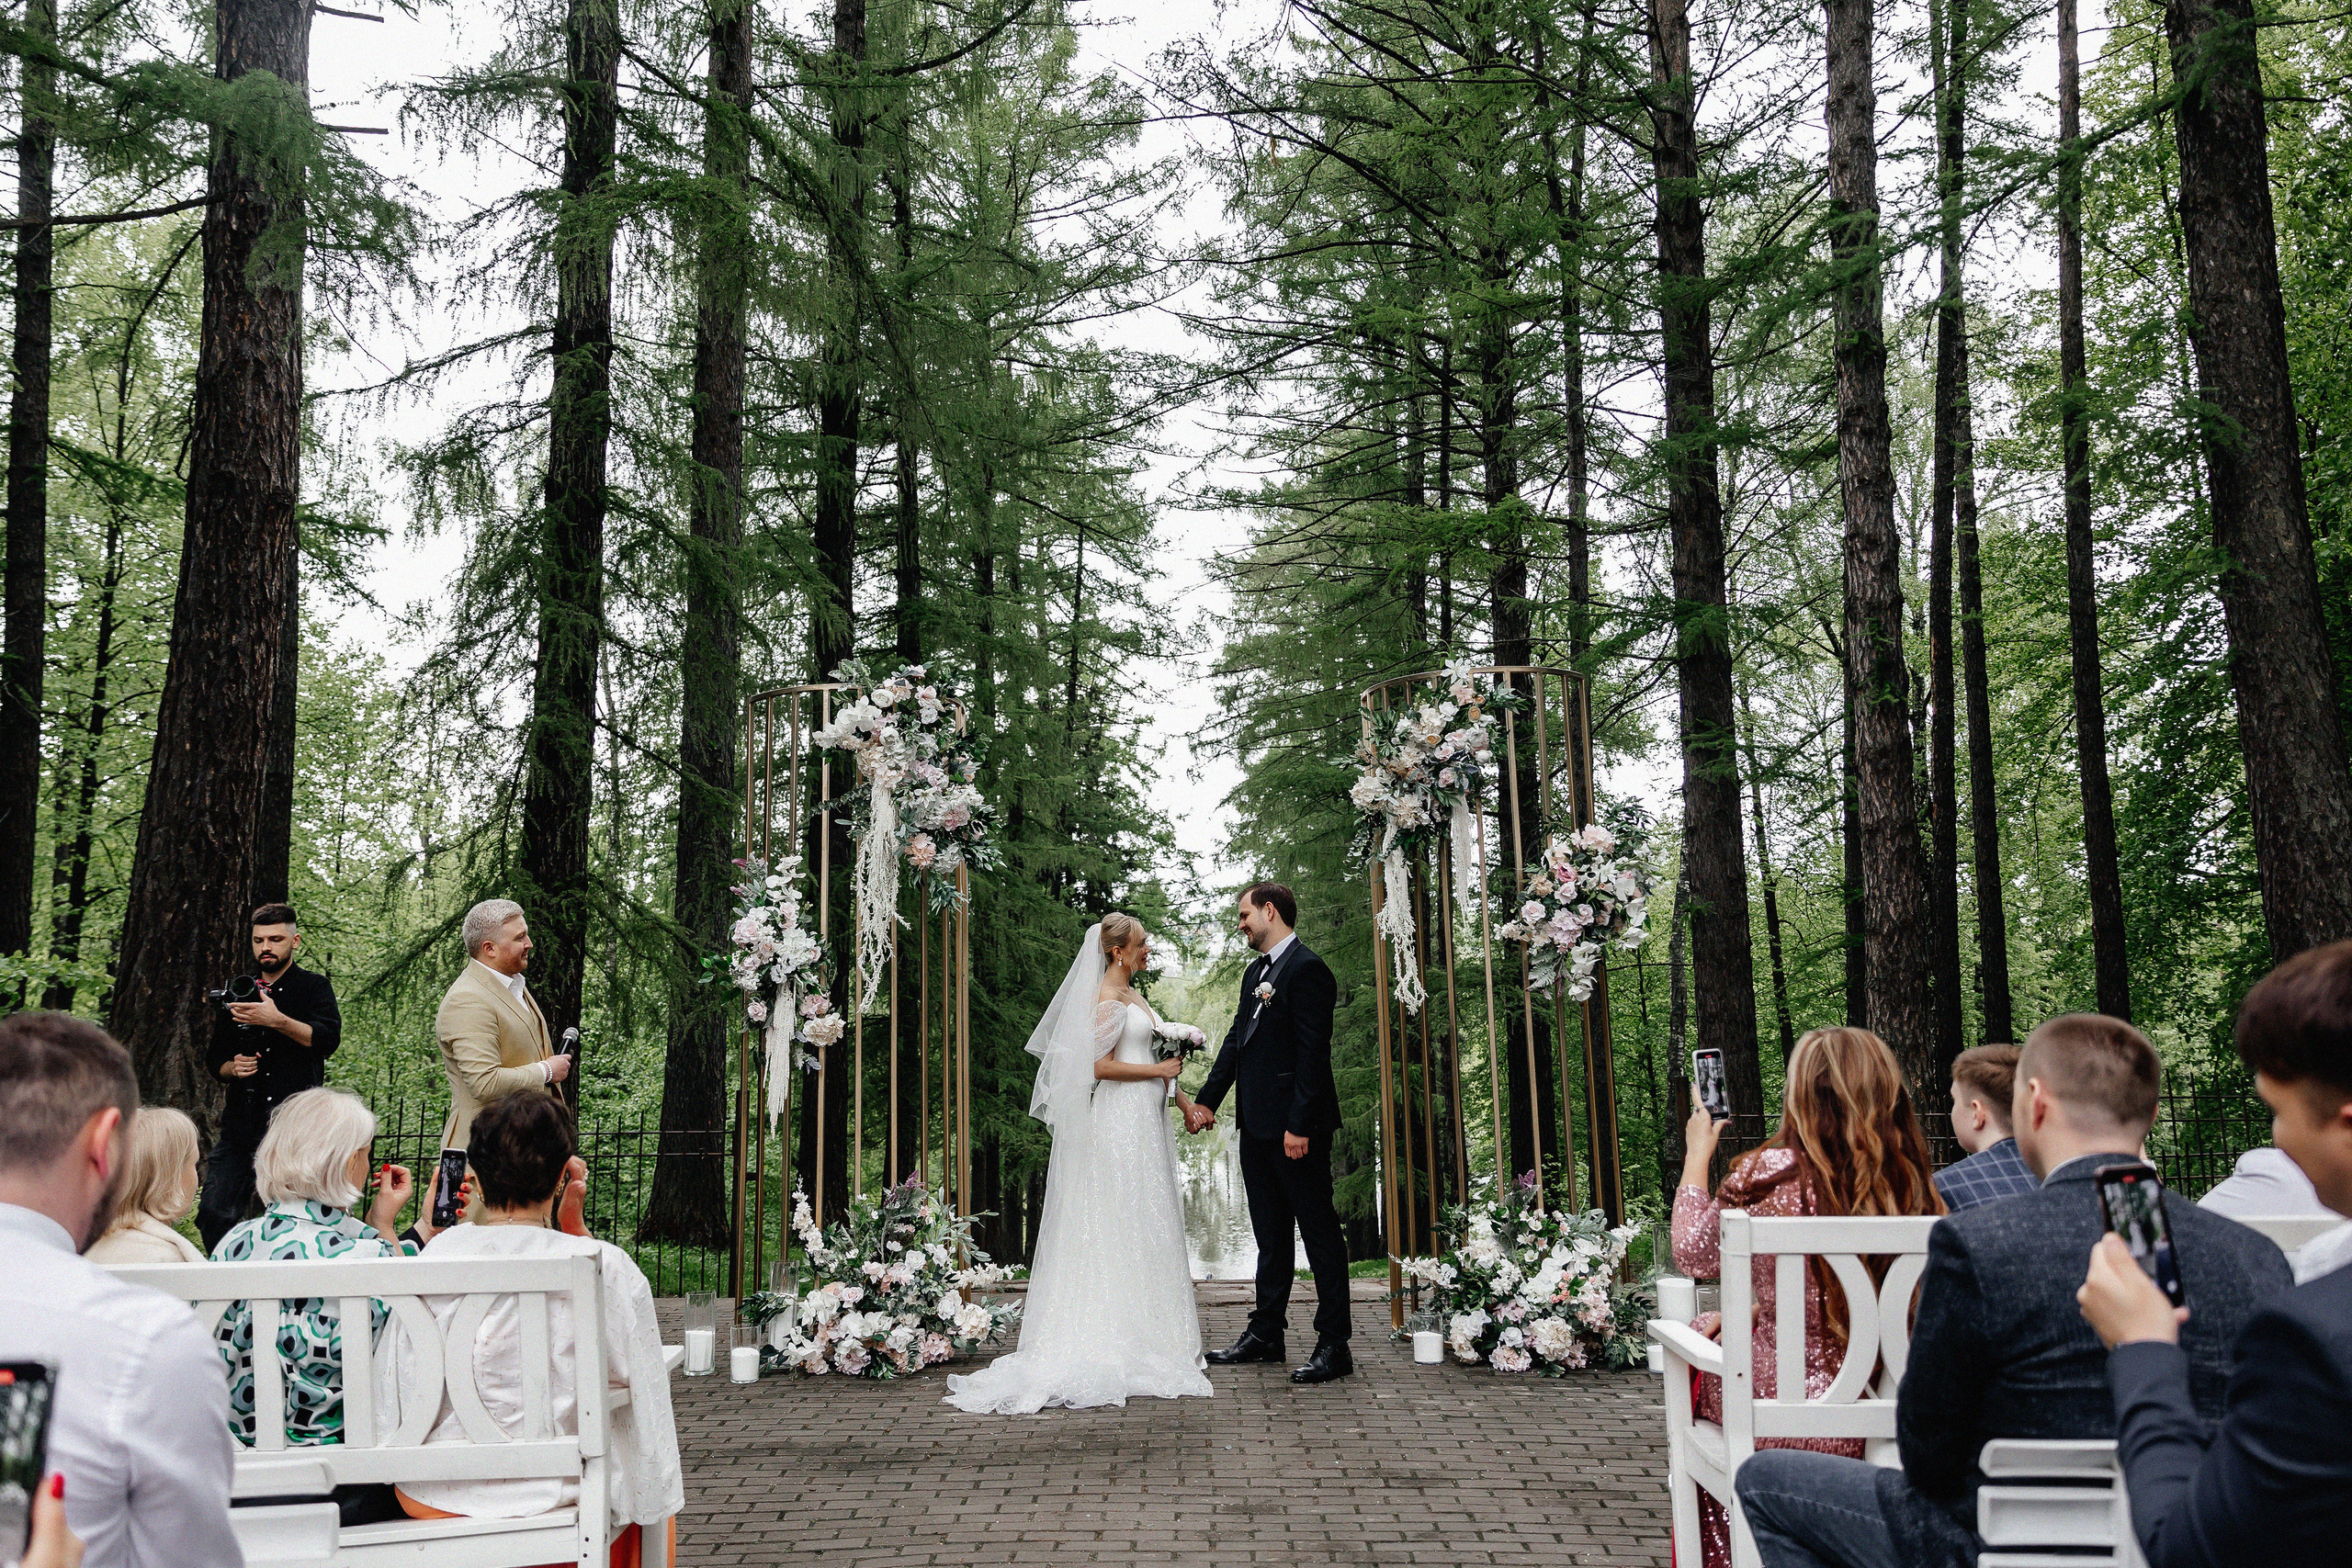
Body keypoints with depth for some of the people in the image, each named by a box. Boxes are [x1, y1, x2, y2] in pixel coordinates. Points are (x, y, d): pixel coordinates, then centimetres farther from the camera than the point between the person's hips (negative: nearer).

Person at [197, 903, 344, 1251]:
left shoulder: (314, 987, 7)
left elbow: (328, 1038, -12)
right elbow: (214, 1060, 24)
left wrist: (278, 1020, -26)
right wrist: (232, 1067, 0)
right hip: (242, 1122, 4)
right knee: (215, 1215, -5)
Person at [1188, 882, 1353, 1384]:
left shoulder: (1307, 968, -13)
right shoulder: (1255, 972, 16)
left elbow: (1313, 1054, -18)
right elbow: (1236, 1040, 18)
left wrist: (1299, 1125, -21)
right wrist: (1207, 1099, 9)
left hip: (1295, 1125, -9)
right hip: (1258, 1125, 9)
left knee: (1319, 1230, -2)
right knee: (1270, 1233, 15)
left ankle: (1334, 1345, 2)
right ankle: (1266, 1332, 23)